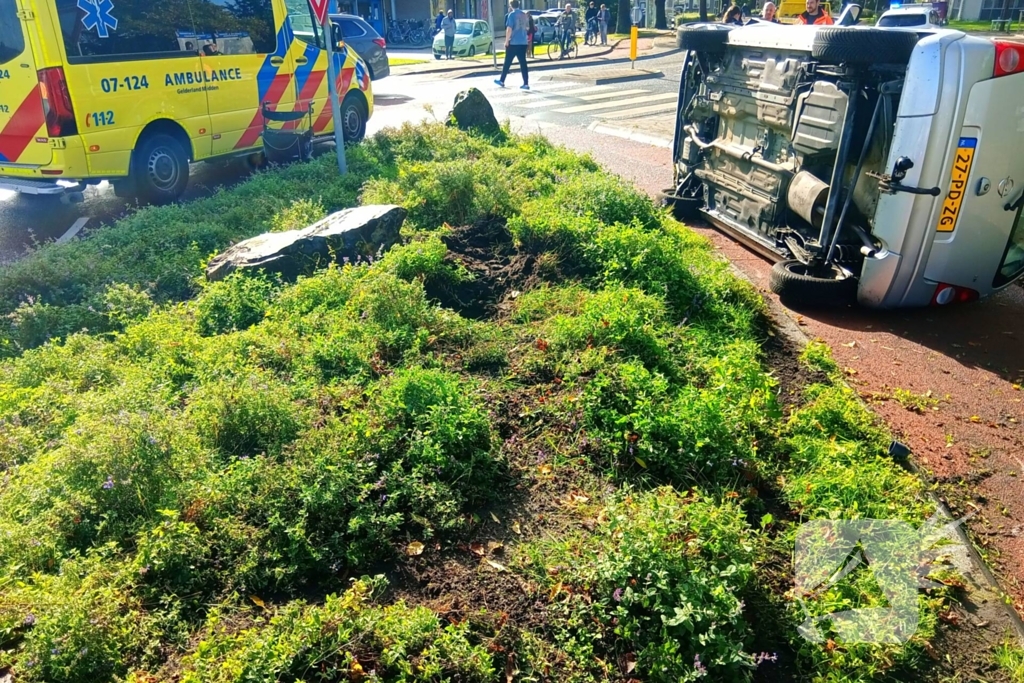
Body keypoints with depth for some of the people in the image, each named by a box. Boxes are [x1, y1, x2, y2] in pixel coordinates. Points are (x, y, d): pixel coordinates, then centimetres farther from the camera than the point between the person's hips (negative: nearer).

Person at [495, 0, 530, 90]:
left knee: (507, 62, 5)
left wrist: (506, 41, -10)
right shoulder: (524, 15, 12)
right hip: (523, 42, 5)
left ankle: (502, 81, 14)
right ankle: (526, 84, -3)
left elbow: (509, 29, -15)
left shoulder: (512, 14, -8)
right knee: (523, 63, 3)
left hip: (513, 43, -5)